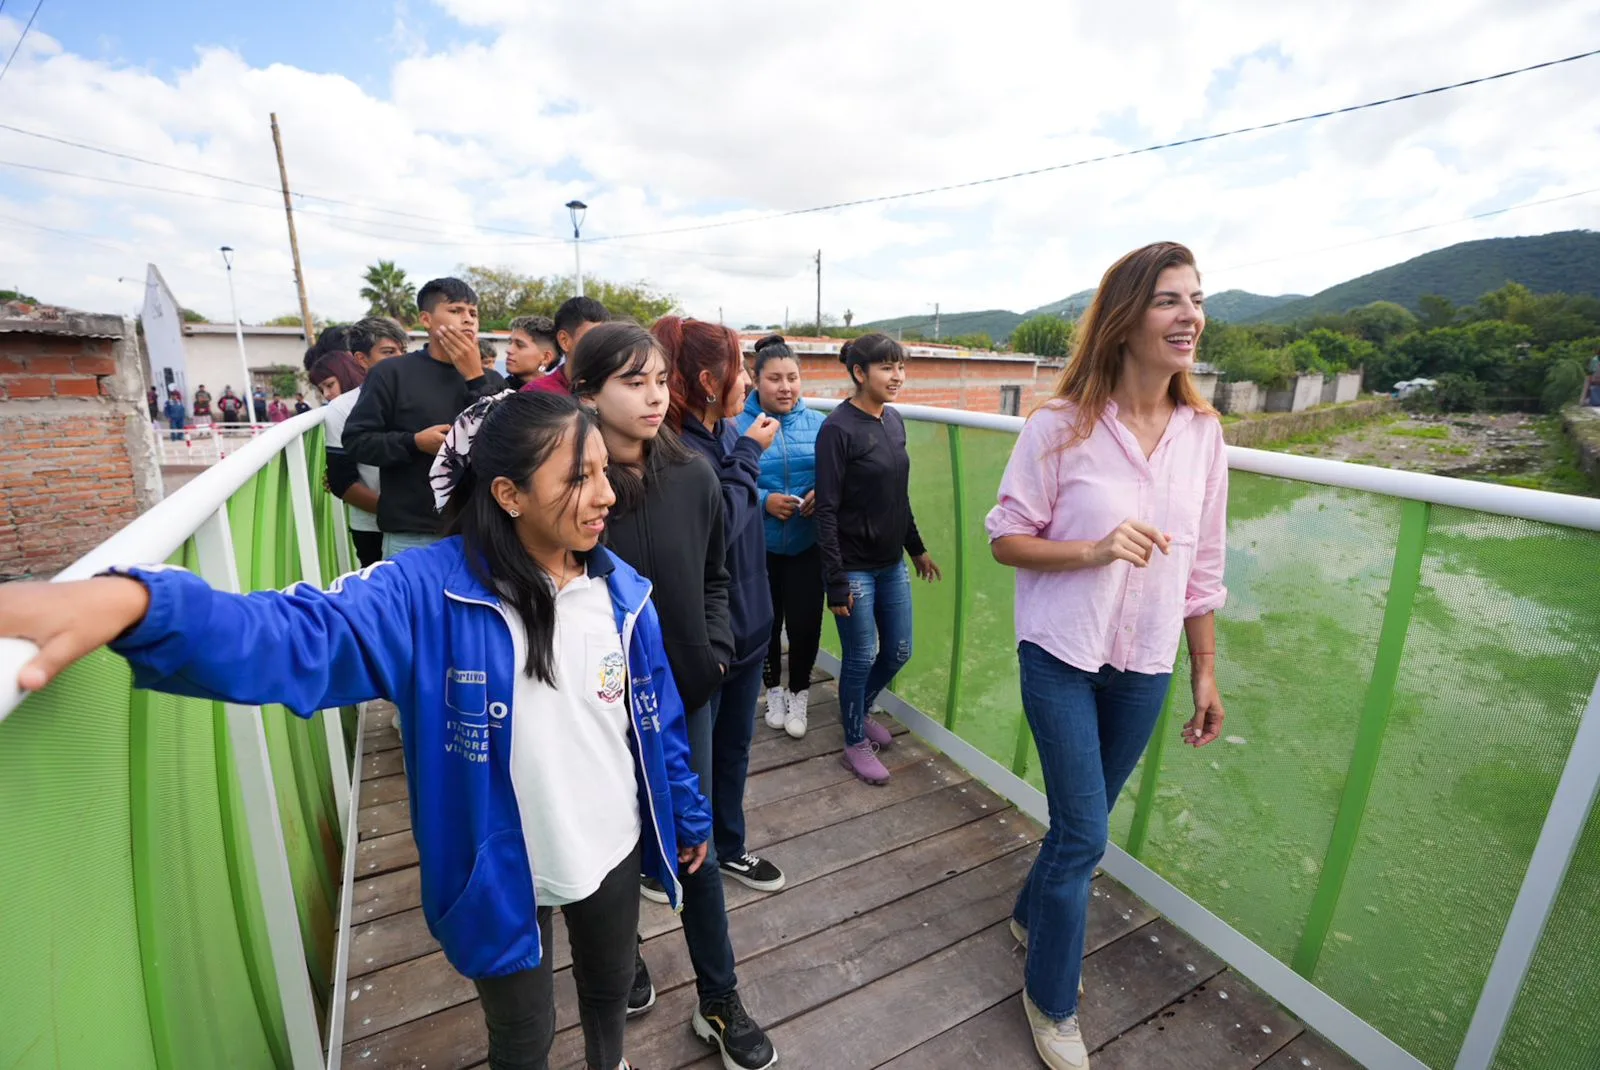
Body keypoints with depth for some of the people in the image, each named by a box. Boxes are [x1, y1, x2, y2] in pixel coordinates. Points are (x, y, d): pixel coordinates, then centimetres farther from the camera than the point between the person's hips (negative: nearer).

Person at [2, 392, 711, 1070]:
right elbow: (304, 635, -37)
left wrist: (687, 815, 8)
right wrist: (135, 602, -55)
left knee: (609, 990, 31)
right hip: (505, 874, -3)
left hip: (612, 855, 3)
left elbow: (660, 720, -3)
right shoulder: (430, 594, -22)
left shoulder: (623, 591, -12)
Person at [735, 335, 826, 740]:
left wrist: (822, 495, -16)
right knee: (766, 621, 14)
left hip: (808, 544, 1)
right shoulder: (737, 426, -10)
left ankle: (799, 693, 32)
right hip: (758, 546, -1)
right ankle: (773, 690, 41)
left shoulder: (818, 424, -2)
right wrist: (764, 500, -23)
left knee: (805, 622, 4)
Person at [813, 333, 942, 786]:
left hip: (892, 563, 7)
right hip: (855, 567, -7)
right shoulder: (838, 428, -15)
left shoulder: (894, 421, 6)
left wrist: (917, 547, 19)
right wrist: (836, 580, -18)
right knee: (862, 656, 5)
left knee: (898, 651, 15)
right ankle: (856, 743, 27)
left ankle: (857, 710, 42)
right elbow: (827, 510, -17)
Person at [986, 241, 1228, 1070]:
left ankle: (1032, 914, 50)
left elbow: (1203, 564, 6)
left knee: (1083, 820, 19)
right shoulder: (1060, 427, -13)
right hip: (1062, 657, -4)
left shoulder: (1203, 432, 0)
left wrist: (1206, 672, 9)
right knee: (1084, 834, 3)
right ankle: (1052, 1003, 30)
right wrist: (1094, 549, -25)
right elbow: (1004, 538, -9)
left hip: (1146, 666, 5)